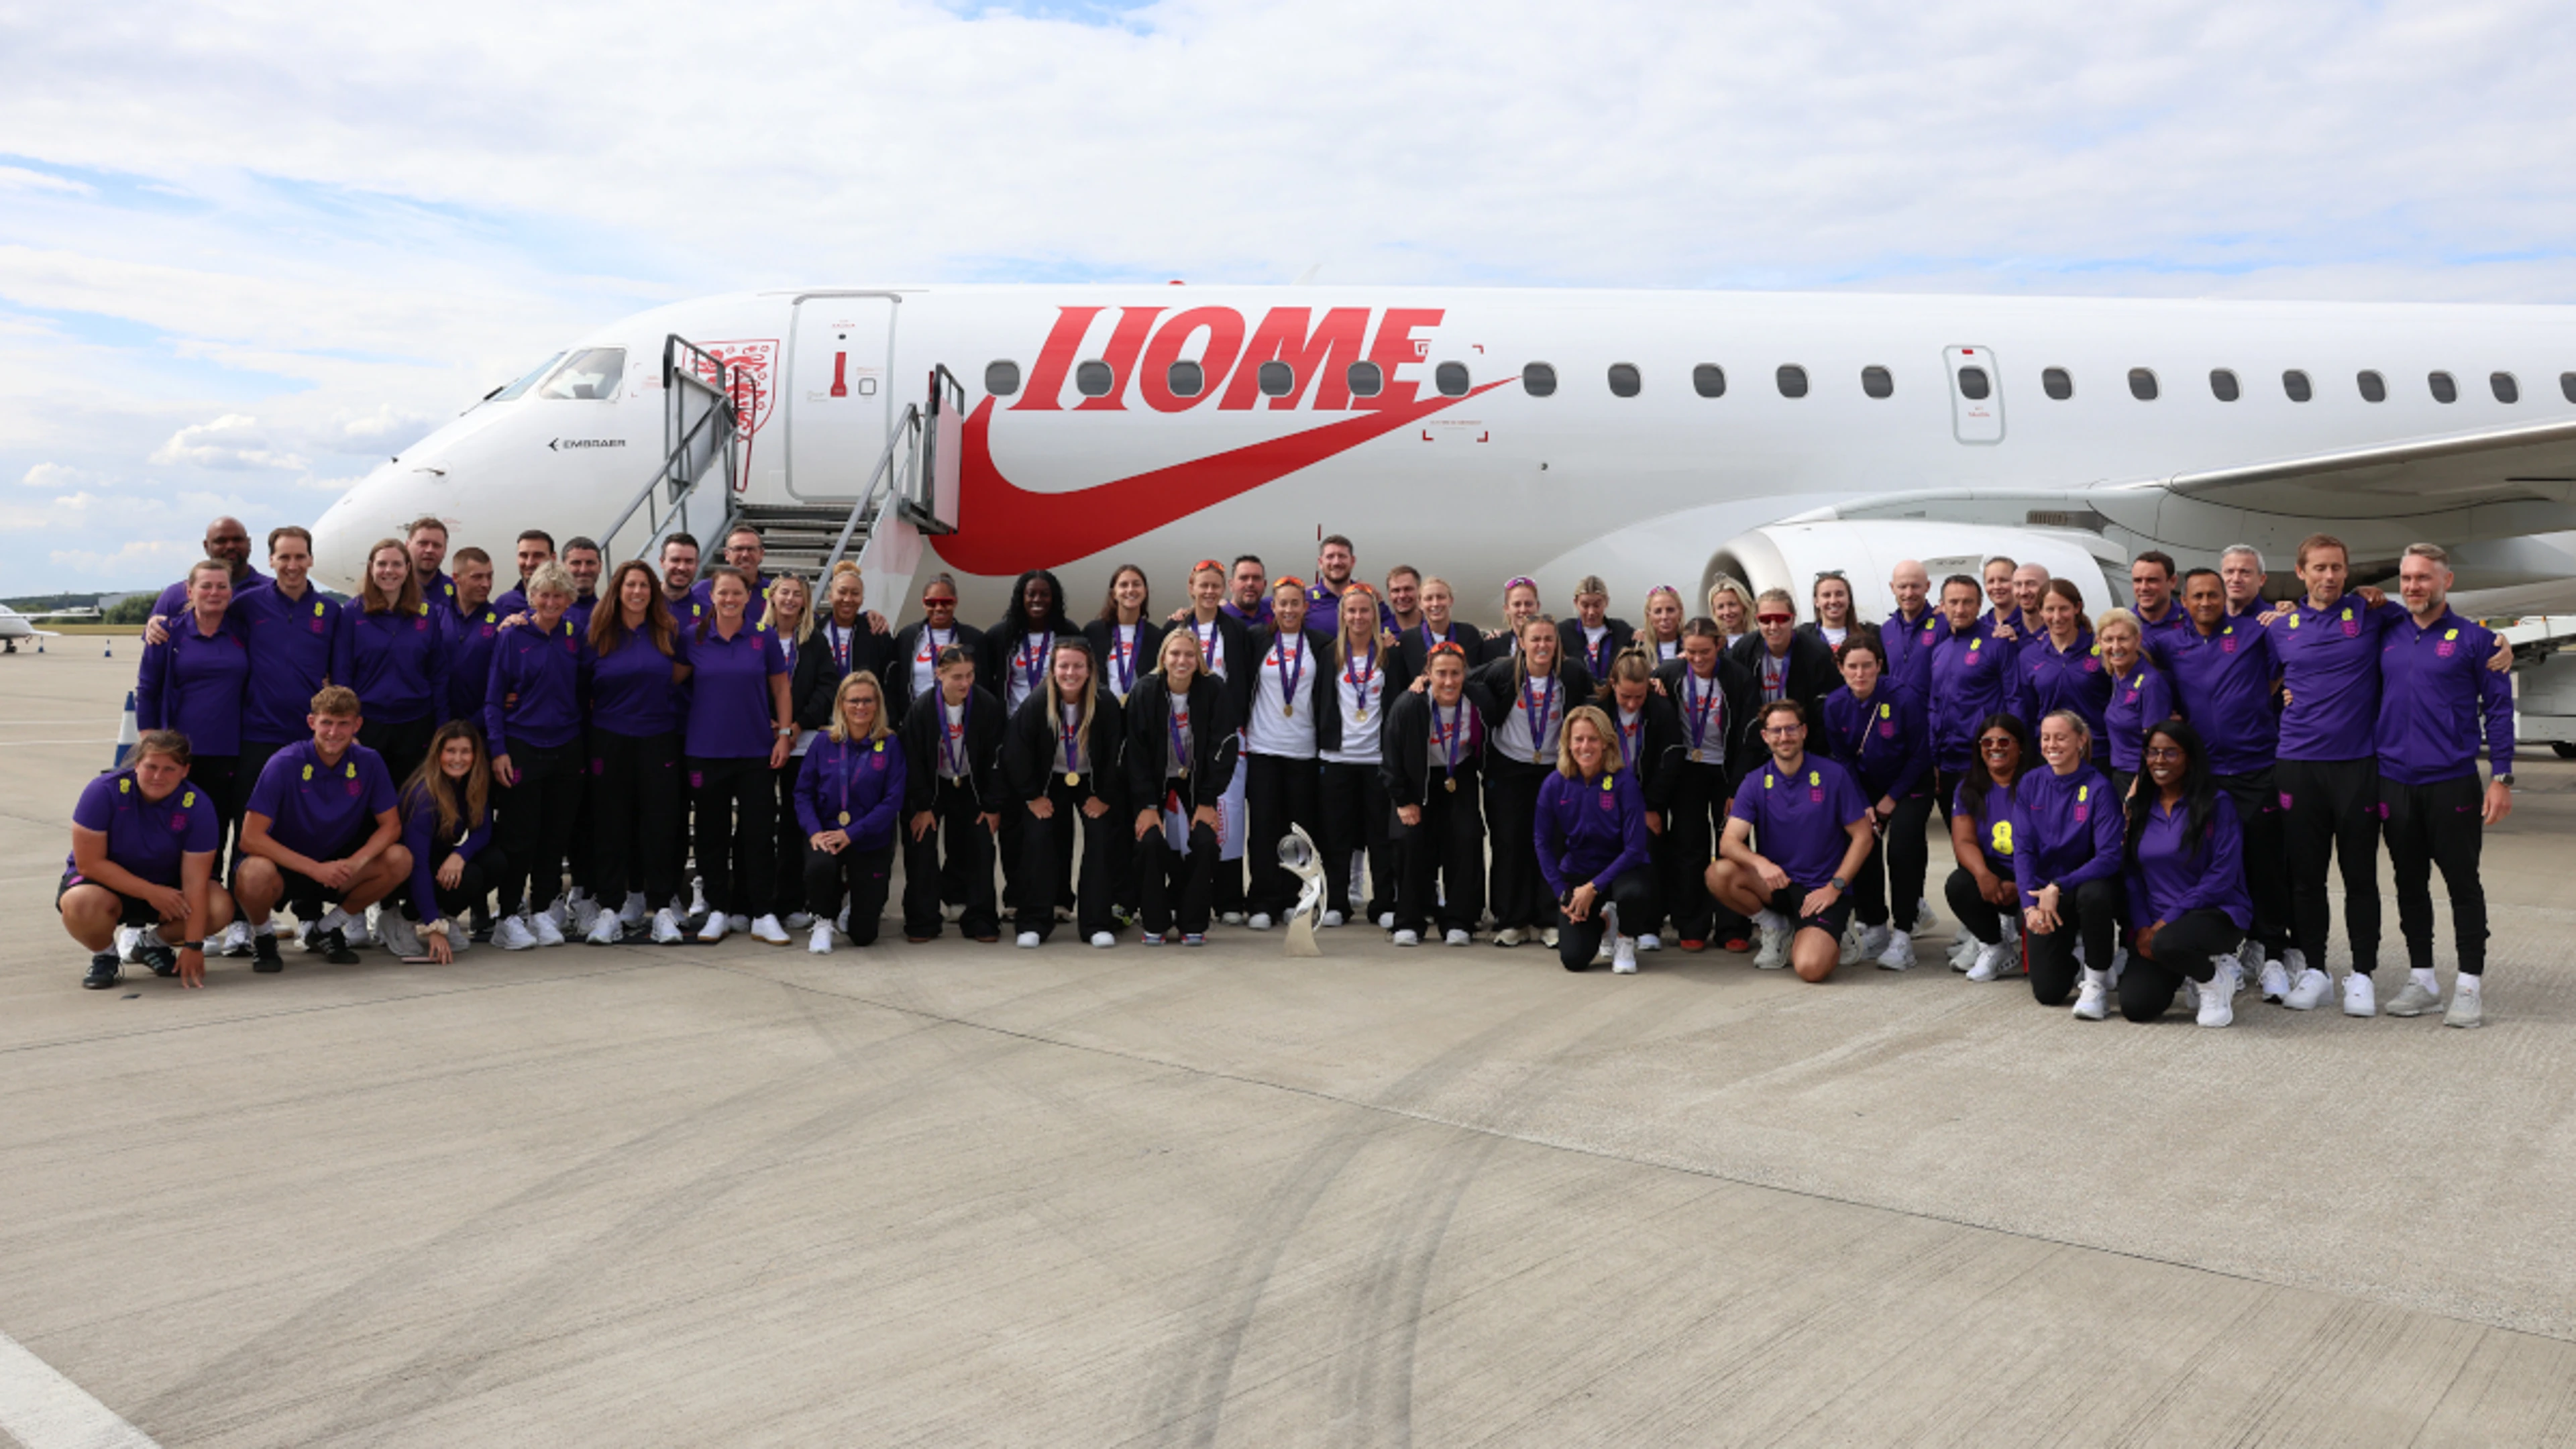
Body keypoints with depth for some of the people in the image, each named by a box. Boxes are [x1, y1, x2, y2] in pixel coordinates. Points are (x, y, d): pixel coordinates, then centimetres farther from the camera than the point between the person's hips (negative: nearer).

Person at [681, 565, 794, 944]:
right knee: (712, 833, 6)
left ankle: (763, 915, 7)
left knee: (759, 833, 0)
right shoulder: (692, 639, 2)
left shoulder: (764, 639, 2)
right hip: (705, 751, 0)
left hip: (755, 751, 0)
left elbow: (780, 689, 8)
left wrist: (784, 733, 1)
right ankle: (718, 912, 17)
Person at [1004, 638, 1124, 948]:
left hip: (1092, 782, 0)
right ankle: (1034, 923, 1)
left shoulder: (1106, 704, -21)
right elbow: (1016, 753, -11)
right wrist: (1031, 796, -9)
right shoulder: (1035, 705, -20)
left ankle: (1097, 923, -1)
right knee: (1037, 839, -11)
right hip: (1050, 782, 0)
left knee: (1101, 839, -11)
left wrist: (1104, 796, -10)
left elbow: (1115, 753, -12)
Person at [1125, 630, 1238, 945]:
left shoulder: (1214, 690, -12)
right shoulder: (1145, 691, -12)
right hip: (1156, 781, 0)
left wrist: (1207, 801, -14)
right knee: (1151, 842, -19)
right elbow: (1136, 750, -10)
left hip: (1197, 781, 1)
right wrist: (1147, 805, -15)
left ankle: (1194, 924, -1)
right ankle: (1155, 924, -2)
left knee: (1204, 843, -17)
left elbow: (1223, 747, -10)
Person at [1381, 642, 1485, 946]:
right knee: (1411, 839, -14)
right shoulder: (1408, 705, -24)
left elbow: (1484, 751, -2)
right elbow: (1391, 759, -11)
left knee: (1467, 839, -13)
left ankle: (1458, 922, 0)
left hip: (1460, 779, 1)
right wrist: (1403, 801, -9)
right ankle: (1409, 921, 1)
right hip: (1418, 782, -1)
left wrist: (1489, 789, -2)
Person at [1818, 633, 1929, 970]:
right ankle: (1874, 928, 5)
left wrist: (1891, 799, -10)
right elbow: (1842, 759, 0)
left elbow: (1920, 756, -13)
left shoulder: (1903, 698, -22)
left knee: (1902, 846, -22)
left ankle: (1903, 936, -14)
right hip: (1865, 786, 4)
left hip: (1909, 785, -4)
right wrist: (1862, 804, -10)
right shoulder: (1835, 704, -10)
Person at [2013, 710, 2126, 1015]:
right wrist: (2030, 905, -18)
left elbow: (2109, 856, -20)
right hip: (2043, 892, 2)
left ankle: (2098, 983, -17)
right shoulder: (2030, 784, -2)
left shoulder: (2098, 788, -13)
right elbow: (2022, 850, -5)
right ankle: (2073, 958, 29)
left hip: (2086, 882, -2)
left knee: (2093, 895, -41)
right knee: (2048, 991, -9)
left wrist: (2057, 888, -29)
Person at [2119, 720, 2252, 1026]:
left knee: (2168, 943, -39)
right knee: (2136, 1006, -16)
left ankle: (2215, 980, -4)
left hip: (2216, 913, -5)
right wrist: (2142, 926, -7)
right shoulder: (2140, 806, 10)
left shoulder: (2217, 803, -5)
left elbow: (2223, 875, -12)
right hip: (2154, 923, 5)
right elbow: (2132, 874, 8)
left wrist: (2168, 920, -16)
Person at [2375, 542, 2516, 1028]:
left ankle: (2470, 985, 10)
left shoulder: (2474, 638, -2)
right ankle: (2421, 979, 19)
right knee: (2409, 883, 10)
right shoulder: (2387, 637, 8)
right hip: (2394, 782, 4)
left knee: (2463, 883, 2)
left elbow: (2498, 709, -2)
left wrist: (2501, 777, -8)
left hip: (2452, 782, -4)